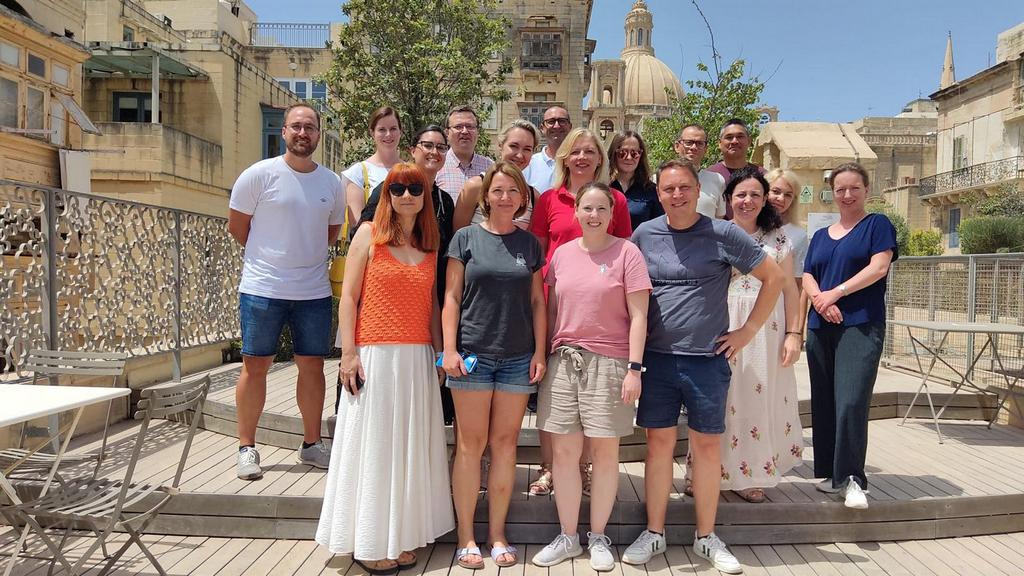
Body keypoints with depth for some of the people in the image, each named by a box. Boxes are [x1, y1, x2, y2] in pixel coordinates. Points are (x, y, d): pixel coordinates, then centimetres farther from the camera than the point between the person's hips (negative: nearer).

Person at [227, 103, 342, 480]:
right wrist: (267, 255, 10)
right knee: (255, 365, 3)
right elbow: (236, 226, 3)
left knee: (312, 366, 9)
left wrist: (304, 255, 11)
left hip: (315, 291, 4)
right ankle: (247, 448, 16)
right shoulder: (259, 175, -5)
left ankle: (312, 444, 23)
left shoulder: (332, 183, 7)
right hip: (263, 290, -3)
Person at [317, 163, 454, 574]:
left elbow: (432, 304, 13)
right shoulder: (369, 234, 0)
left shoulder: (430, 244, 11)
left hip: (418, 358, 4)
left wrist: (438, 352, 7)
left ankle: (402, 538, 22)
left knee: (411, 447, 9)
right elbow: (348, 296, -3)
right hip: (375, 355, -4)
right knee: (373, 447, 3)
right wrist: (348, 353, -11)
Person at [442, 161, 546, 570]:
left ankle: (497, 534, 19)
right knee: (471, 444, 2)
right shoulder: (466, 238, 3)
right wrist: (449, 349, -6)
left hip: (518, 357, 2)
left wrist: (539, 352, 3)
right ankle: (466, 537, 13)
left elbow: (537, 301, 10)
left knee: (505, 443, 7)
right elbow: (452, 297, 1)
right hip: (472, 354, -2)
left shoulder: (530, 244, 10)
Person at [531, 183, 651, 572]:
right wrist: (544, 357, 12)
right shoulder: (561, 254, 10)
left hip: (608, 362, -3)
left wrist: (634, 368, -10)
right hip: (563, 360, 4)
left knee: (605, 451, 4)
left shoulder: (627, 253, -2)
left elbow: (638, 316, -5)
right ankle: (568, 537, 21)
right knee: (564, 451, 5)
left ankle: (598, 537, 21)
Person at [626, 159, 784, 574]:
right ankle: (654, 534, 22)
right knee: (659, 443, 8)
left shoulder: (723, 235, -4)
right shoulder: (644, 235, 3)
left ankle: (706, 538, 24)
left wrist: (748, 330, -2)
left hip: (708, 359, -1)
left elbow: (774, 277, 1)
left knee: (707, 446, 8)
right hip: (657, 357, 2)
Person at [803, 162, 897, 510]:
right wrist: (819, 299, -10)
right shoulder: (820, 236, 20)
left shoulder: (877, 225, 7)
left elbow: (879, 267, -7)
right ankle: (830, 473, 18)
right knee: (823, 403, 7)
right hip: (820, 328, 5)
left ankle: (852, 478, -6)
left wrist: (837, 292, -11)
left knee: (851, 402, -15)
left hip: (861, 326, -5)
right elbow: (807, 277, 10)